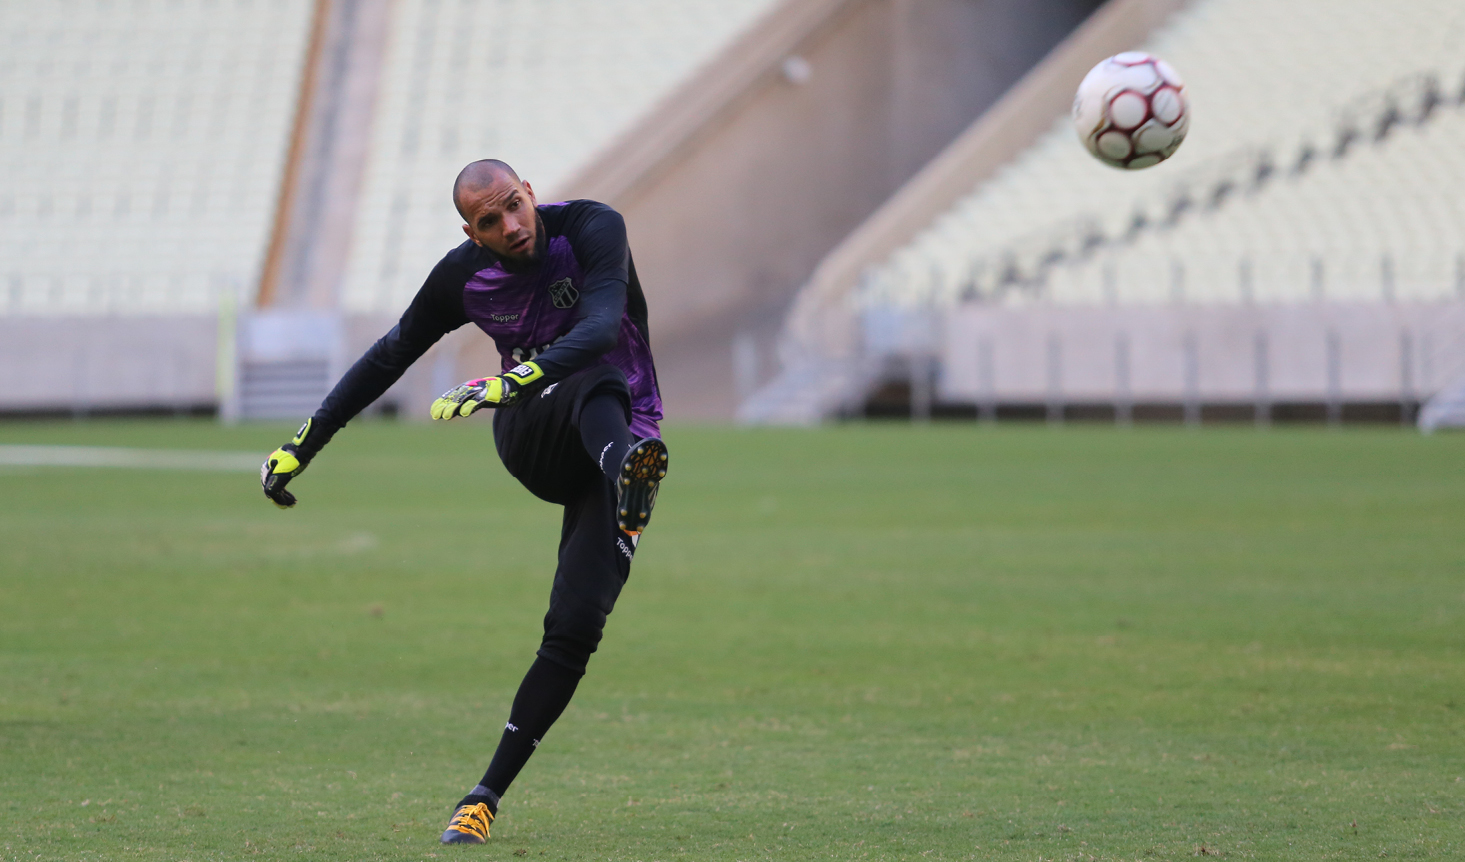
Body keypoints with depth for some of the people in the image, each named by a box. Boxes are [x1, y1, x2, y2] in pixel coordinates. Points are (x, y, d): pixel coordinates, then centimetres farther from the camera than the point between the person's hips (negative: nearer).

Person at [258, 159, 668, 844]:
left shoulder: (590, 228, -15)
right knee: (600, 389, -36)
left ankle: (486, 796, -13)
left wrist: (512, 383, -47)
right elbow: (391, 357, 10)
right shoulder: (462, 277, -3)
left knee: (573, 632, -17)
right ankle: (628, 477, -71)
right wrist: (303, 444, 12)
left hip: (623, 433, -1)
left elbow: (602, 327, -32)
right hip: (531, 438, 1)